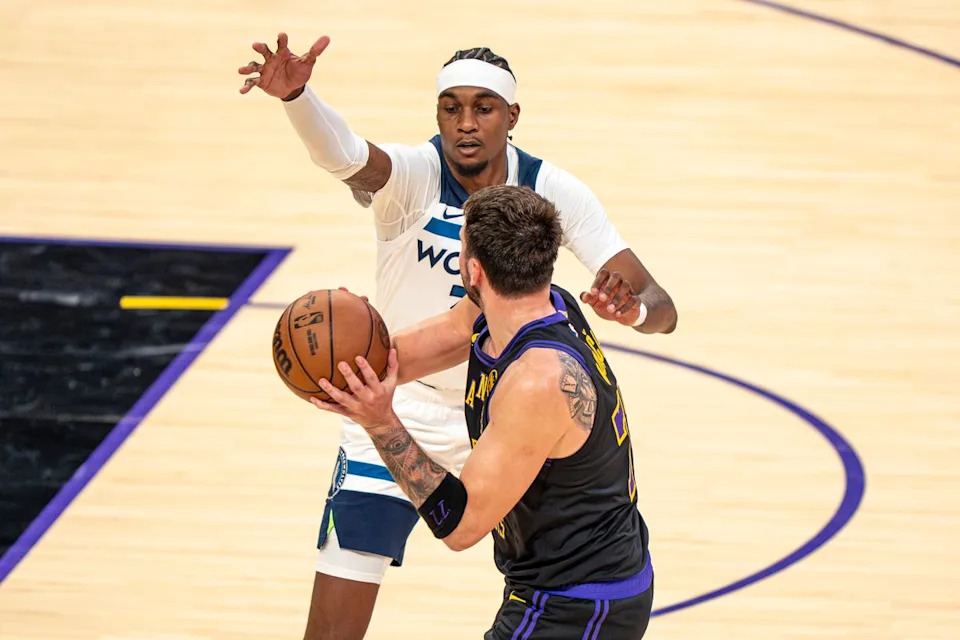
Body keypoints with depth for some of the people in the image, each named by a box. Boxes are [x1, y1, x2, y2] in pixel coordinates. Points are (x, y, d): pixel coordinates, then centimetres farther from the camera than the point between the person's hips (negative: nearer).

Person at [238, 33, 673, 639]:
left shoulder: (551, 192, -12)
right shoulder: (412, 175, -20)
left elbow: (661, 307, -17)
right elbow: (344, 155, -45)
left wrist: (636, 307, -42)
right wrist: (295, 94, -68)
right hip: (399, 413, -3)